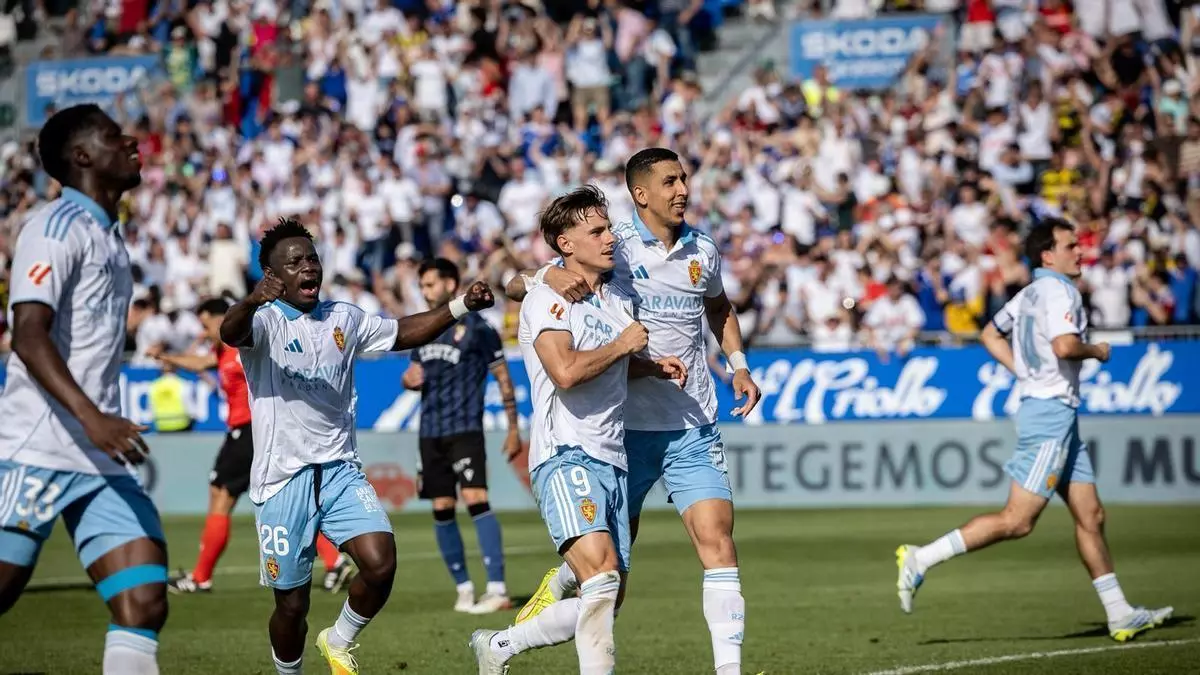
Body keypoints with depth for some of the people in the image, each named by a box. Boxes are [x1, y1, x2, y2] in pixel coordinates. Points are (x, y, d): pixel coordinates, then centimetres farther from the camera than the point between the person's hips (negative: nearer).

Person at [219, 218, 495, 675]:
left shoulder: (343, 320, 11)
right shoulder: (265, 321, -7)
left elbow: (403, 333, 22)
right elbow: (230, 333, -29)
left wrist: (461, 306, 8)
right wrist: (251, 302, -52)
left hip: (340, 470, 4)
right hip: (283, 478, -4)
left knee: (380, 562, -17)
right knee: (292, 603, 1)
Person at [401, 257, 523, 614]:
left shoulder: (476, 327, -4)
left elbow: (503, 376, -2)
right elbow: (415, 375, 25)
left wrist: (513, 429, -4)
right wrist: (409, 380, -1)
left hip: (465, 429, -7)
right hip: (431, 433, 7)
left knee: (475, 499, -18)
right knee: (442, 510, 5)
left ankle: (497, 589, -21)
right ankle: (464, 588, 14)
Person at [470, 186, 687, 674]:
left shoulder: (620, 292, 17)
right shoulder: (546, 299, -8)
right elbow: (566, 371, -24)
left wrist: (657, 367, 15)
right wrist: (622, 344, -11)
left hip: (612, 459, 8)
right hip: (566, 455, -8)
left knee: (607, 601, 8)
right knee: (603, 574, -27)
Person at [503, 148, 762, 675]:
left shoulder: (702, 251, 6)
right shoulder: (612, 249, -7)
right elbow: (515, 286, -6)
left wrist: (738, 365, 12)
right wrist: (548, 277, -29)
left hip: (693, 428, 3)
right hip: (625, 427, -3)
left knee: (717, 539, -12)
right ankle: (558, 585, 45)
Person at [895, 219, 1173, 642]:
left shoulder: (1030, 294, 15)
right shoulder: (1057, 290, -12)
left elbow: (990, 335, 25)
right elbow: (1064, 345, -28)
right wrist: (1096, 351, -8)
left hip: (1057, 414, 10)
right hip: (1050, 412, -10)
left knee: (1091, 516, 9)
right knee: (1017, 520, -12)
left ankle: (1119, 614, 10)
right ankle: (922, 559, -10)